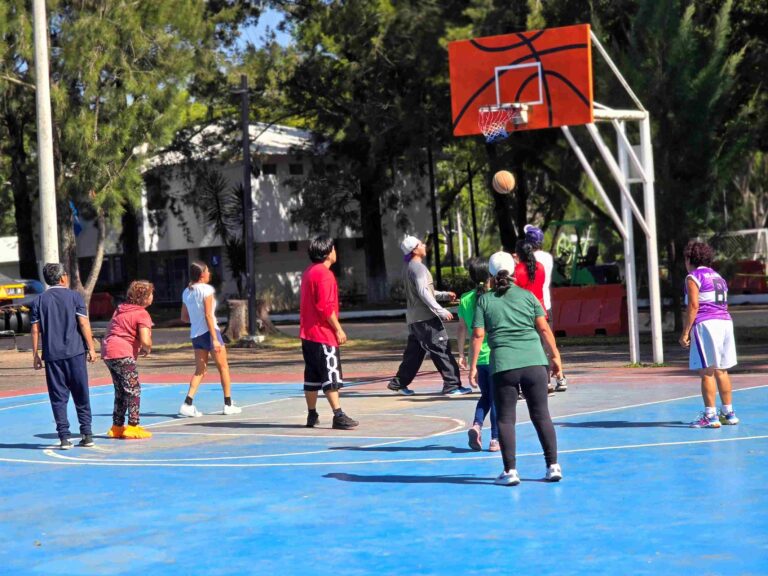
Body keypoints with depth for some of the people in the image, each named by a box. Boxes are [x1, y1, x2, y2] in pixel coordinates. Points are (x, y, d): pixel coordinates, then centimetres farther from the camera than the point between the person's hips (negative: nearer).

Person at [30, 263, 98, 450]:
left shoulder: (39, 301, 6)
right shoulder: (74, 296, 0)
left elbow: (35, 330, 3)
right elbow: (83, 324, -5)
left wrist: (35, 355, 7)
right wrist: (91, 348, 0)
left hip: (52, 355, 1)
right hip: (75, 352, -1)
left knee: (58, 397, 5)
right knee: (81, 395, 8)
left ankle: (64, 437, 1)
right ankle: (87, 434, 9)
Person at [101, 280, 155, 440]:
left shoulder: (120, 309, 17)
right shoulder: (142, 314, -9)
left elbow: (110, 330, 24)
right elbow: (145, 341, -20)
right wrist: (147, 349, 2)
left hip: (107, 351, 9)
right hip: (122, 354, -9)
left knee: (121, 391, 17)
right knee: (133, 390, -2)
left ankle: (117, 427, 19)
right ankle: (133, 427, -6)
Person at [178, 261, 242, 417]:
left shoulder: (186, 292, 9)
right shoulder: (206, 289, -12)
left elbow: (184, 317, 13)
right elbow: (208, 315, -17)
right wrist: (214, 339, -17)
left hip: (195, 334, 7)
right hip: (209, 332, -7)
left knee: (200, 370, 8)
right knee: (223, 368, 7)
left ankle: (187, 404, -7)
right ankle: (228, 405, 13)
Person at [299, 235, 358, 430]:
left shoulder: (309, 272, 15)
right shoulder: (324, 274, -15)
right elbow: (326, 307, -21)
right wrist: (338, 329, -15)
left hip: (308, 333, 9)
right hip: (323, 333, -9)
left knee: (312, 376, 12)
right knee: (331, 377, -9)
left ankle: (312, 415, 18)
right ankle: (338, 416, -11)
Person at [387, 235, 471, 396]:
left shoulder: (408, 267, 18)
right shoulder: (418, 267, -13)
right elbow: (423, 292, -22)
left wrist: (444, 295, 18)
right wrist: (440, 311, -24)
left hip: (415, 318, 10)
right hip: (425, 317, -10)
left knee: (414, 352, 15)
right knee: (442, 349, -8)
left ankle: (398, 383, 18)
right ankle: (452, 385, -10)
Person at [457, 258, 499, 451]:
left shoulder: (465, 299, 1)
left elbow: (462, 328, 6)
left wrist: (461, 354, 13)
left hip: (477, 357, 4)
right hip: (495, 355, -4)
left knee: (485, 395, 20)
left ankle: (476, 425, -2)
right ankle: (495, 439, 6)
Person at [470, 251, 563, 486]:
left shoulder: (484, 300, 5)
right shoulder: (527, 296, 9)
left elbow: (478, 335, 0)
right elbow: (544, 328, 5)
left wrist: (473, 365, 5)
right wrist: (555, 356, 12)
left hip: (503, 365, -2)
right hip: (534, 361, 2)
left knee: (505, 418, 6)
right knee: (541, 415, 8)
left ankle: (510, 471, 2)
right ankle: (553, 466, 7)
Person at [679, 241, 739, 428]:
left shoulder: (693, 277, -3)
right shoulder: (717, 277, 20)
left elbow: (693, 306, -12)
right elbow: (724, 304, 17)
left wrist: (685, 333, -11)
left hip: (705, 325, -8)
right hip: (725, 322, 8)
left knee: (706, 371, -6)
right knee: (721, 370, 13)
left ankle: (710, 416, -8)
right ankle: (728, 413, 16)